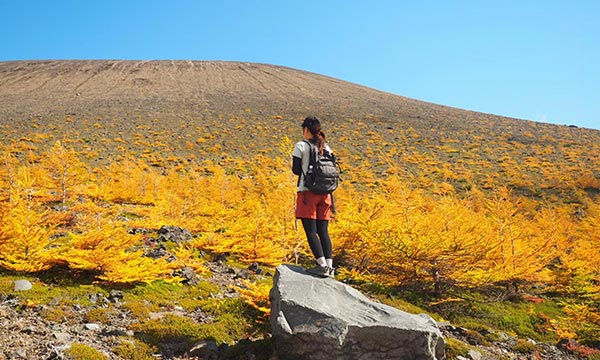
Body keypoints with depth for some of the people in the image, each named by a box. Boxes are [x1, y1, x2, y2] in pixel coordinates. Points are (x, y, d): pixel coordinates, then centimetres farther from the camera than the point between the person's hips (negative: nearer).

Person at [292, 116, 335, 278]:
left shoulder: (301, 146, -3)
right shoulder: (326, 148, 12)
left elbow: (296, 170, -5)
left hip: (308, 192, -5)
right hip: (325, 193, 5)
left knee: (311, 231, -3)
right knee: (323, 231, 7)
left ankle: (322, 265, -9)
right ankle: (329, 266, 3)